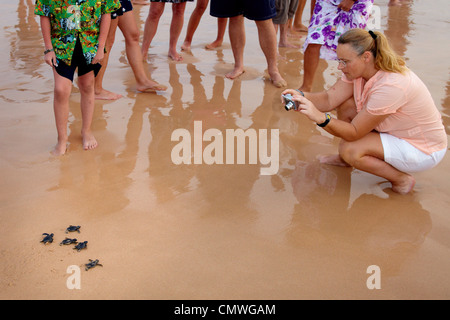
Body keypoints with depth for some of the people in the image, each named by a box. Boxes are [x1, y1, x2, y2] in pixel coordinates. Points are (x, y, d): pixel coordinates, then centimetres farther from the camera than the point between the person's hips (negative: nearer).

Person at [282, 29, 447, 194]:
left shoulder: (391, 86, -35)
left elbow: (354, 133, -31)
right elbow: (329, 99, -12)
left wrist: (320, 118, -43)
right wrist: (300, 95, -29)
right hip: (395, 131, 9)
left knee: (350, 150, -25)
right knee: (345, 104, -3)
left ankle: (402, 179, -5)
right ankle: (344, 159, 17)